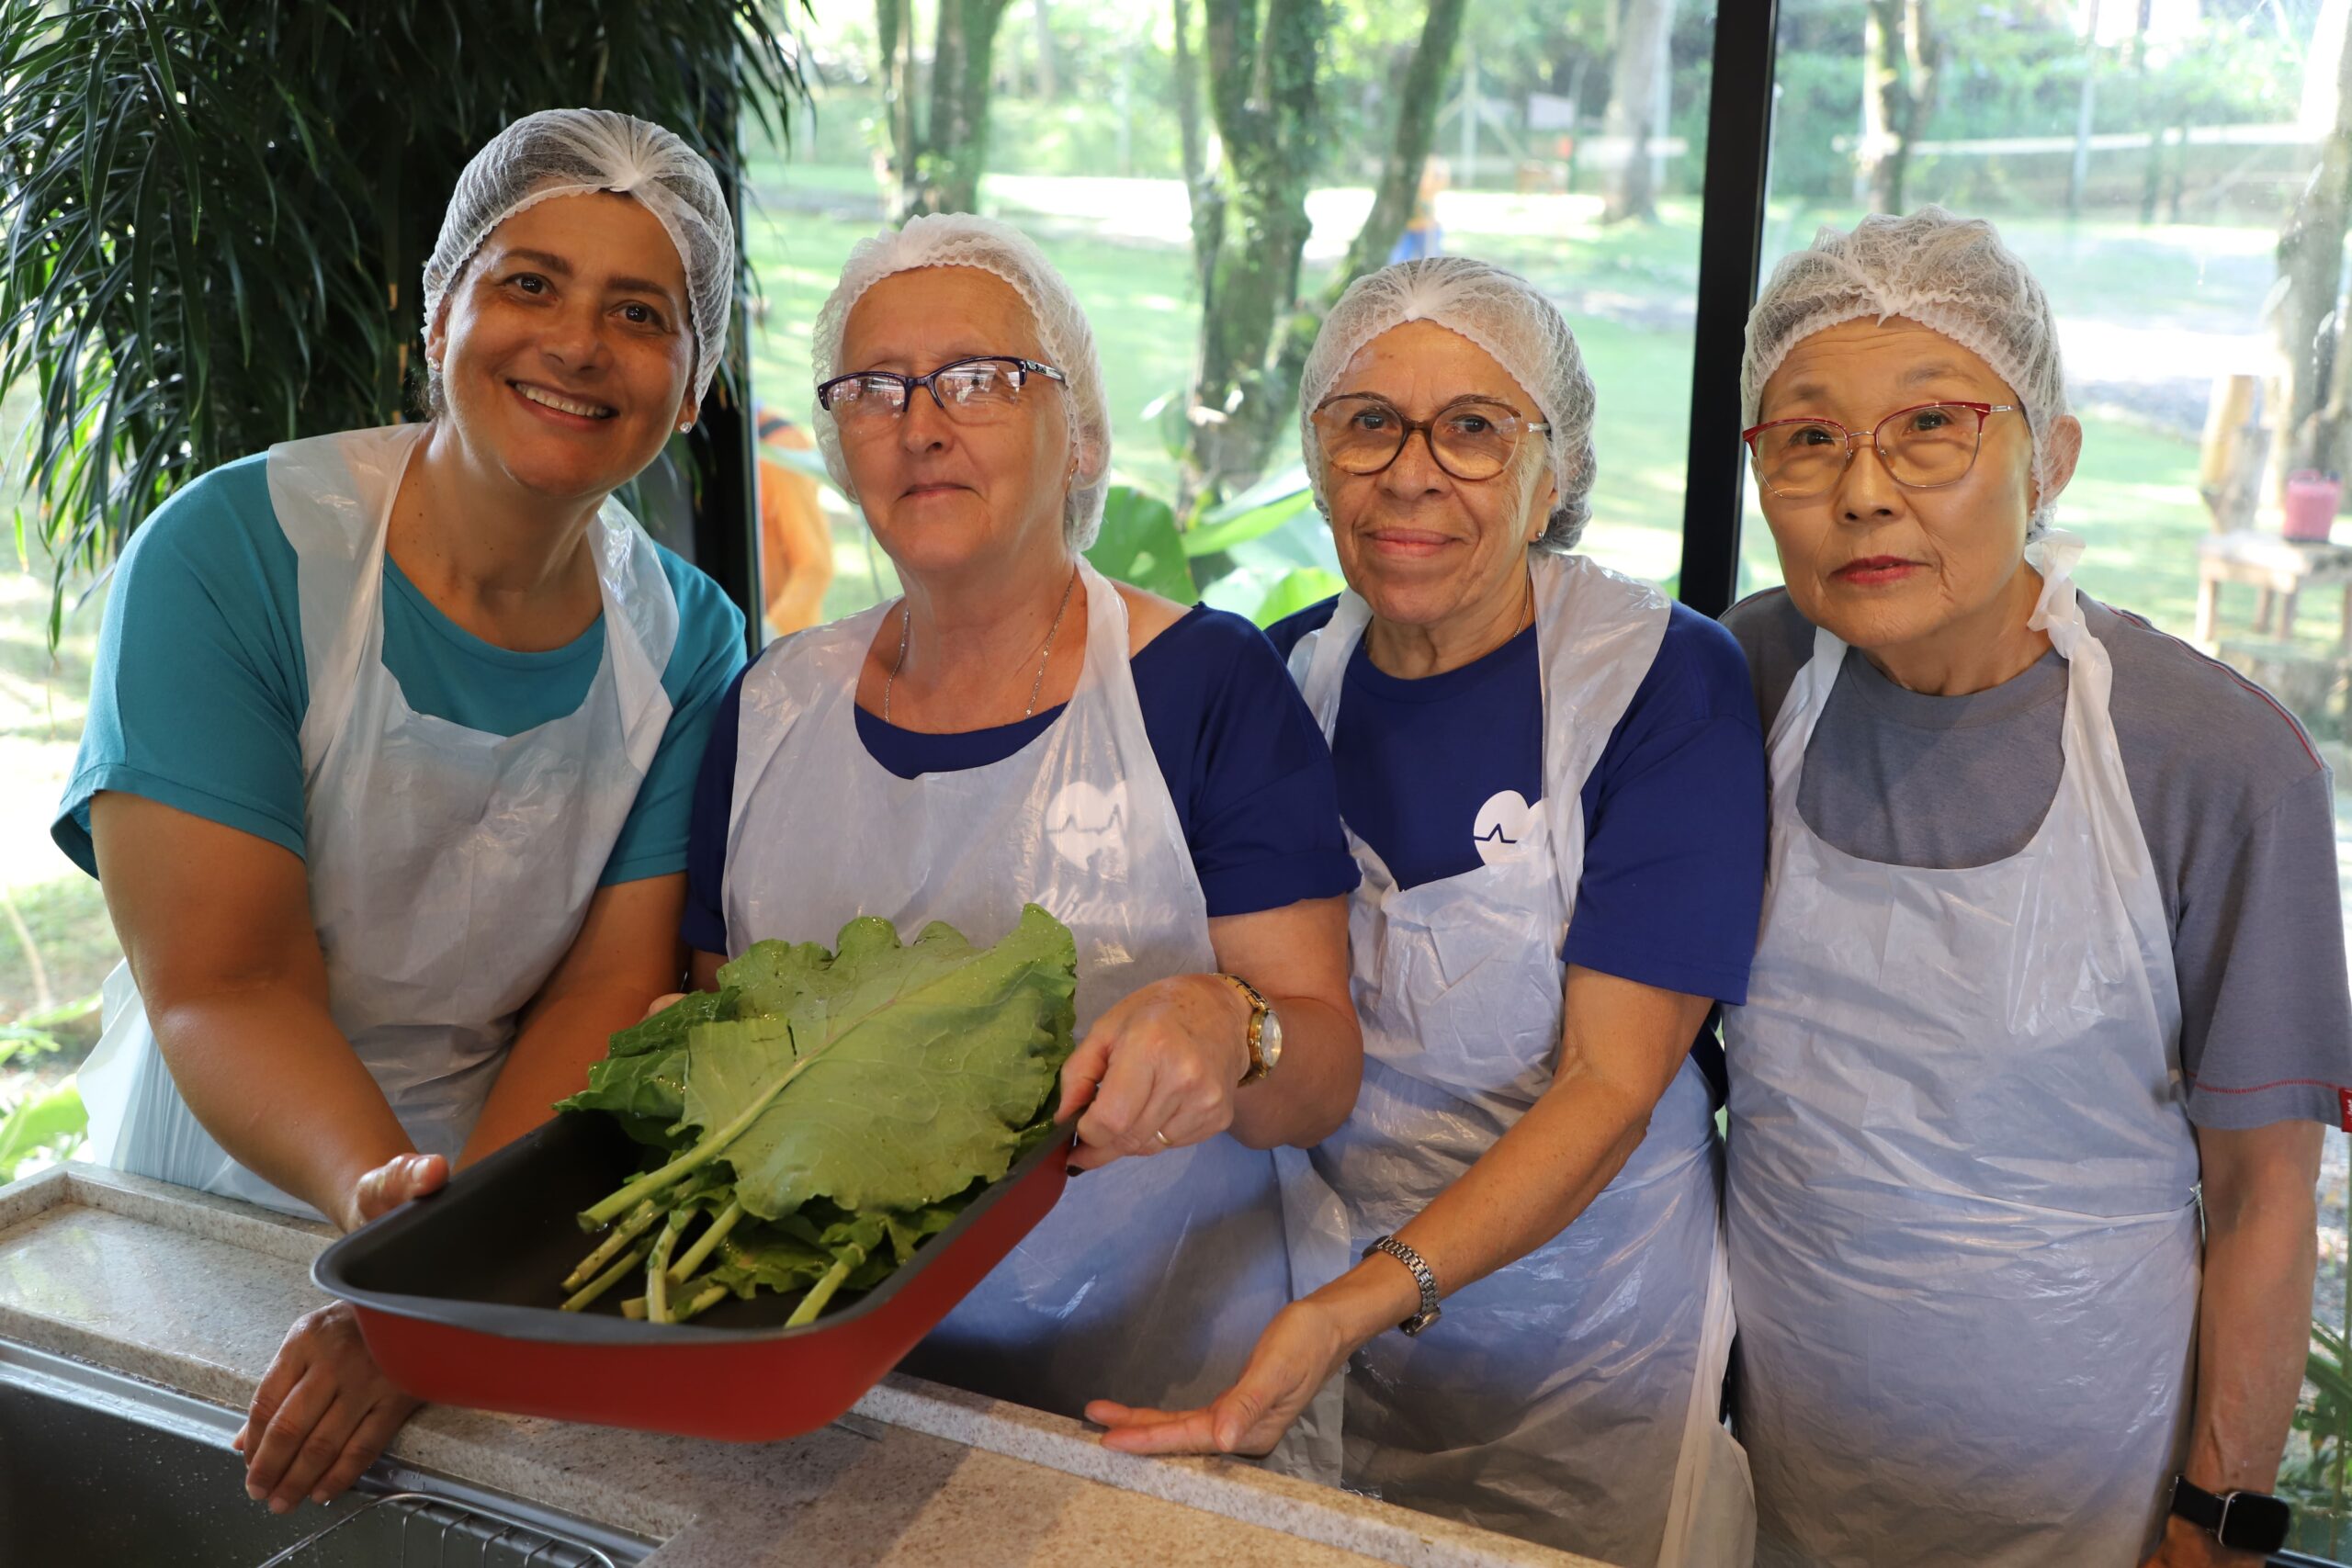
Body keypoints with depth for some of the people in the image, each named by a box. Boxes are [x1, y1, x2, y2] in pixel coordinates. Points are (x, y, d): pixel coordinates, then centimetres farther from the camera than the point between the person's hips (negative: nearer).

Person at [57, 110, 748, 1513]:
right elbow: (224, 984, -17)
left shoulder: (687, 640, -3)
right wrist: (380, 1200, -35)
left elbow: (614, 989, -9)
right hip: (209, 1224, -1)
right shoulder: (231, 555, -13)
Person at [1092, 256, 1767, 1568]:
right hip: (1328, 1288, 4)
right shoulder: (1290, 673, -4)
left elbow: (1610, 1085, -21)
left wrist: (1365, 1300, -33)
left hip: (1589, 1343, -3)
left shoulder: (1668, 681, -17)